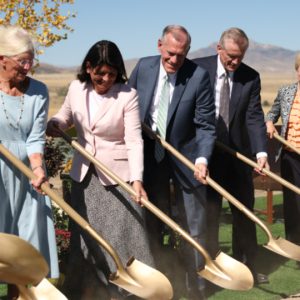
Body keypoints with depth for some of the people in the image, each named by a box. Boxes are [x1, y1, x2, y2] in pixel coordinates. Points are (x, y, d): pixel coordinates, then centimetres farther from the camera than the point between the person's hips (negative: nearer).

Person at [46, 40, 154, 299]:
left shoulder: (128, 95, -16)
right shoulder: (77, 88, -2)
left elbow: (134, 140, -19)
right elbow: (66, 115, 17)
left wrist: (137, 179, -30)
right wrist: (54, 123, -7)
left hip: (118, 173, -5)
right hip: (85, 173, 5)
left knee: (124, 233, -4)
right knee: (85, 234, 13)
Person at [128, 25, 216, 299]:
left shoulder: (198, 76, -15)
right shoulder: (143, 67, -5)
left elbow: (205, 125, -14)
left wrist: (202, 158, -28)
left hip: (185, 157, -3)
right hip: (150, 156, 3)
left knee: (194, 229, 7)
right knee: (152, 225, 12)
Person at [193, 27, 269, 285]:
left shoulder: (251, 77, -3)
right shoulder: (198, 69, -7)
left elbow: (254, 116, -9)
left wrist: (261, 151, -23)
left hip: (238, 154, 2)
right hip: (206, 153, -2)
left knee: (244, 212, 10)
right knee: (208, 213, 6)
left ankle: (247, 266, 22)